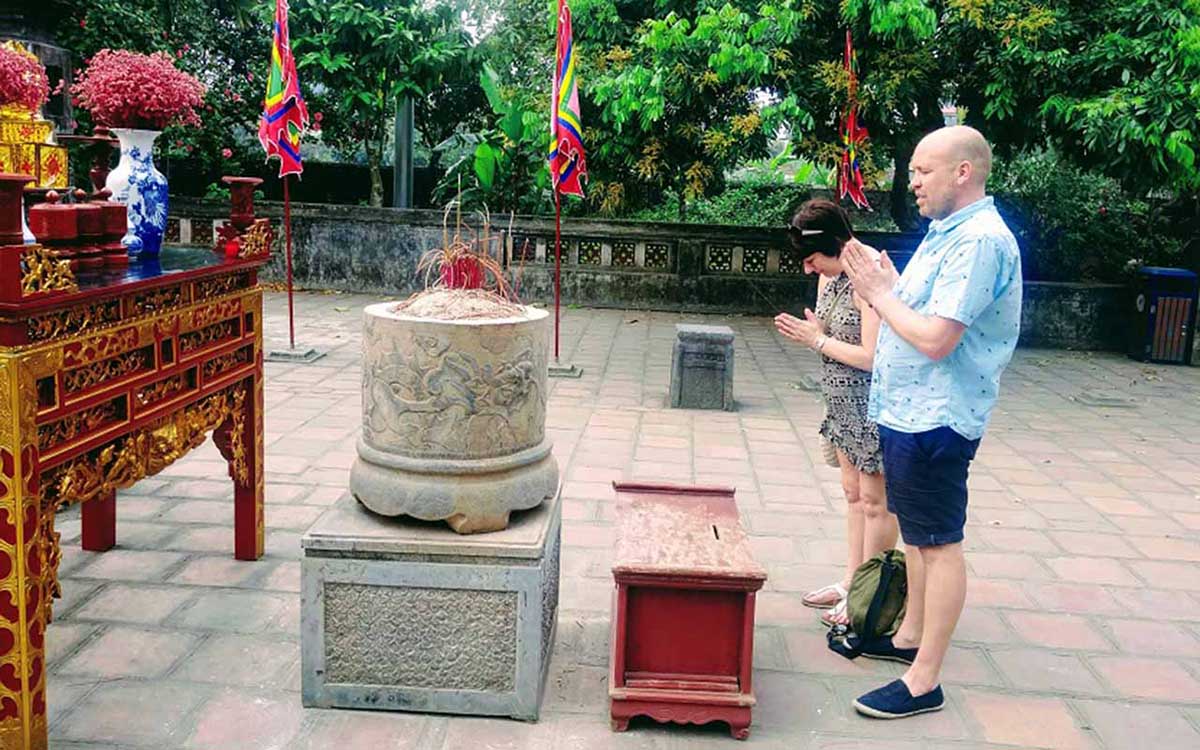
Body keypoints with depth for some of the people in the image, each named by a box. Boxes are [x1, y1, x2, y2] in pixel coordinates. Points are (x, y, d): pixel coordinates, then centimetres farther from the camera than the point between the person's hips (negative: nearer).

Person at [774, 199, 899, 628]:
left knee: (874, 501, 2)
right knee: (853, 493, 18)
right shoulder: (829, 277, 6)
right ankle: (851, 583, 30)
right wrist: (806, 333, -7)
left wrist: (818, 340, -16)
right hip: (844, 401, 10)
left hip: (870, 404, -9)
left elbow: (871, 356, -25)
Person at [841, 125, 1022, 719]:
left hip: (934, 420, -10)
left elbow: (934, 338, -26)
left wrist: (880, 293, -15)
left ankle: (923, 682, 7)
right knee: (915, 533, 21)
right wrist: (883, 285, 2)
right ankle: (909, 637, 37)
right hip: (906, 411, 10)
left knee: (939, 543, -1)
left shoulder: (980, 241, -20)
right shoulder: (946, 232, 13)